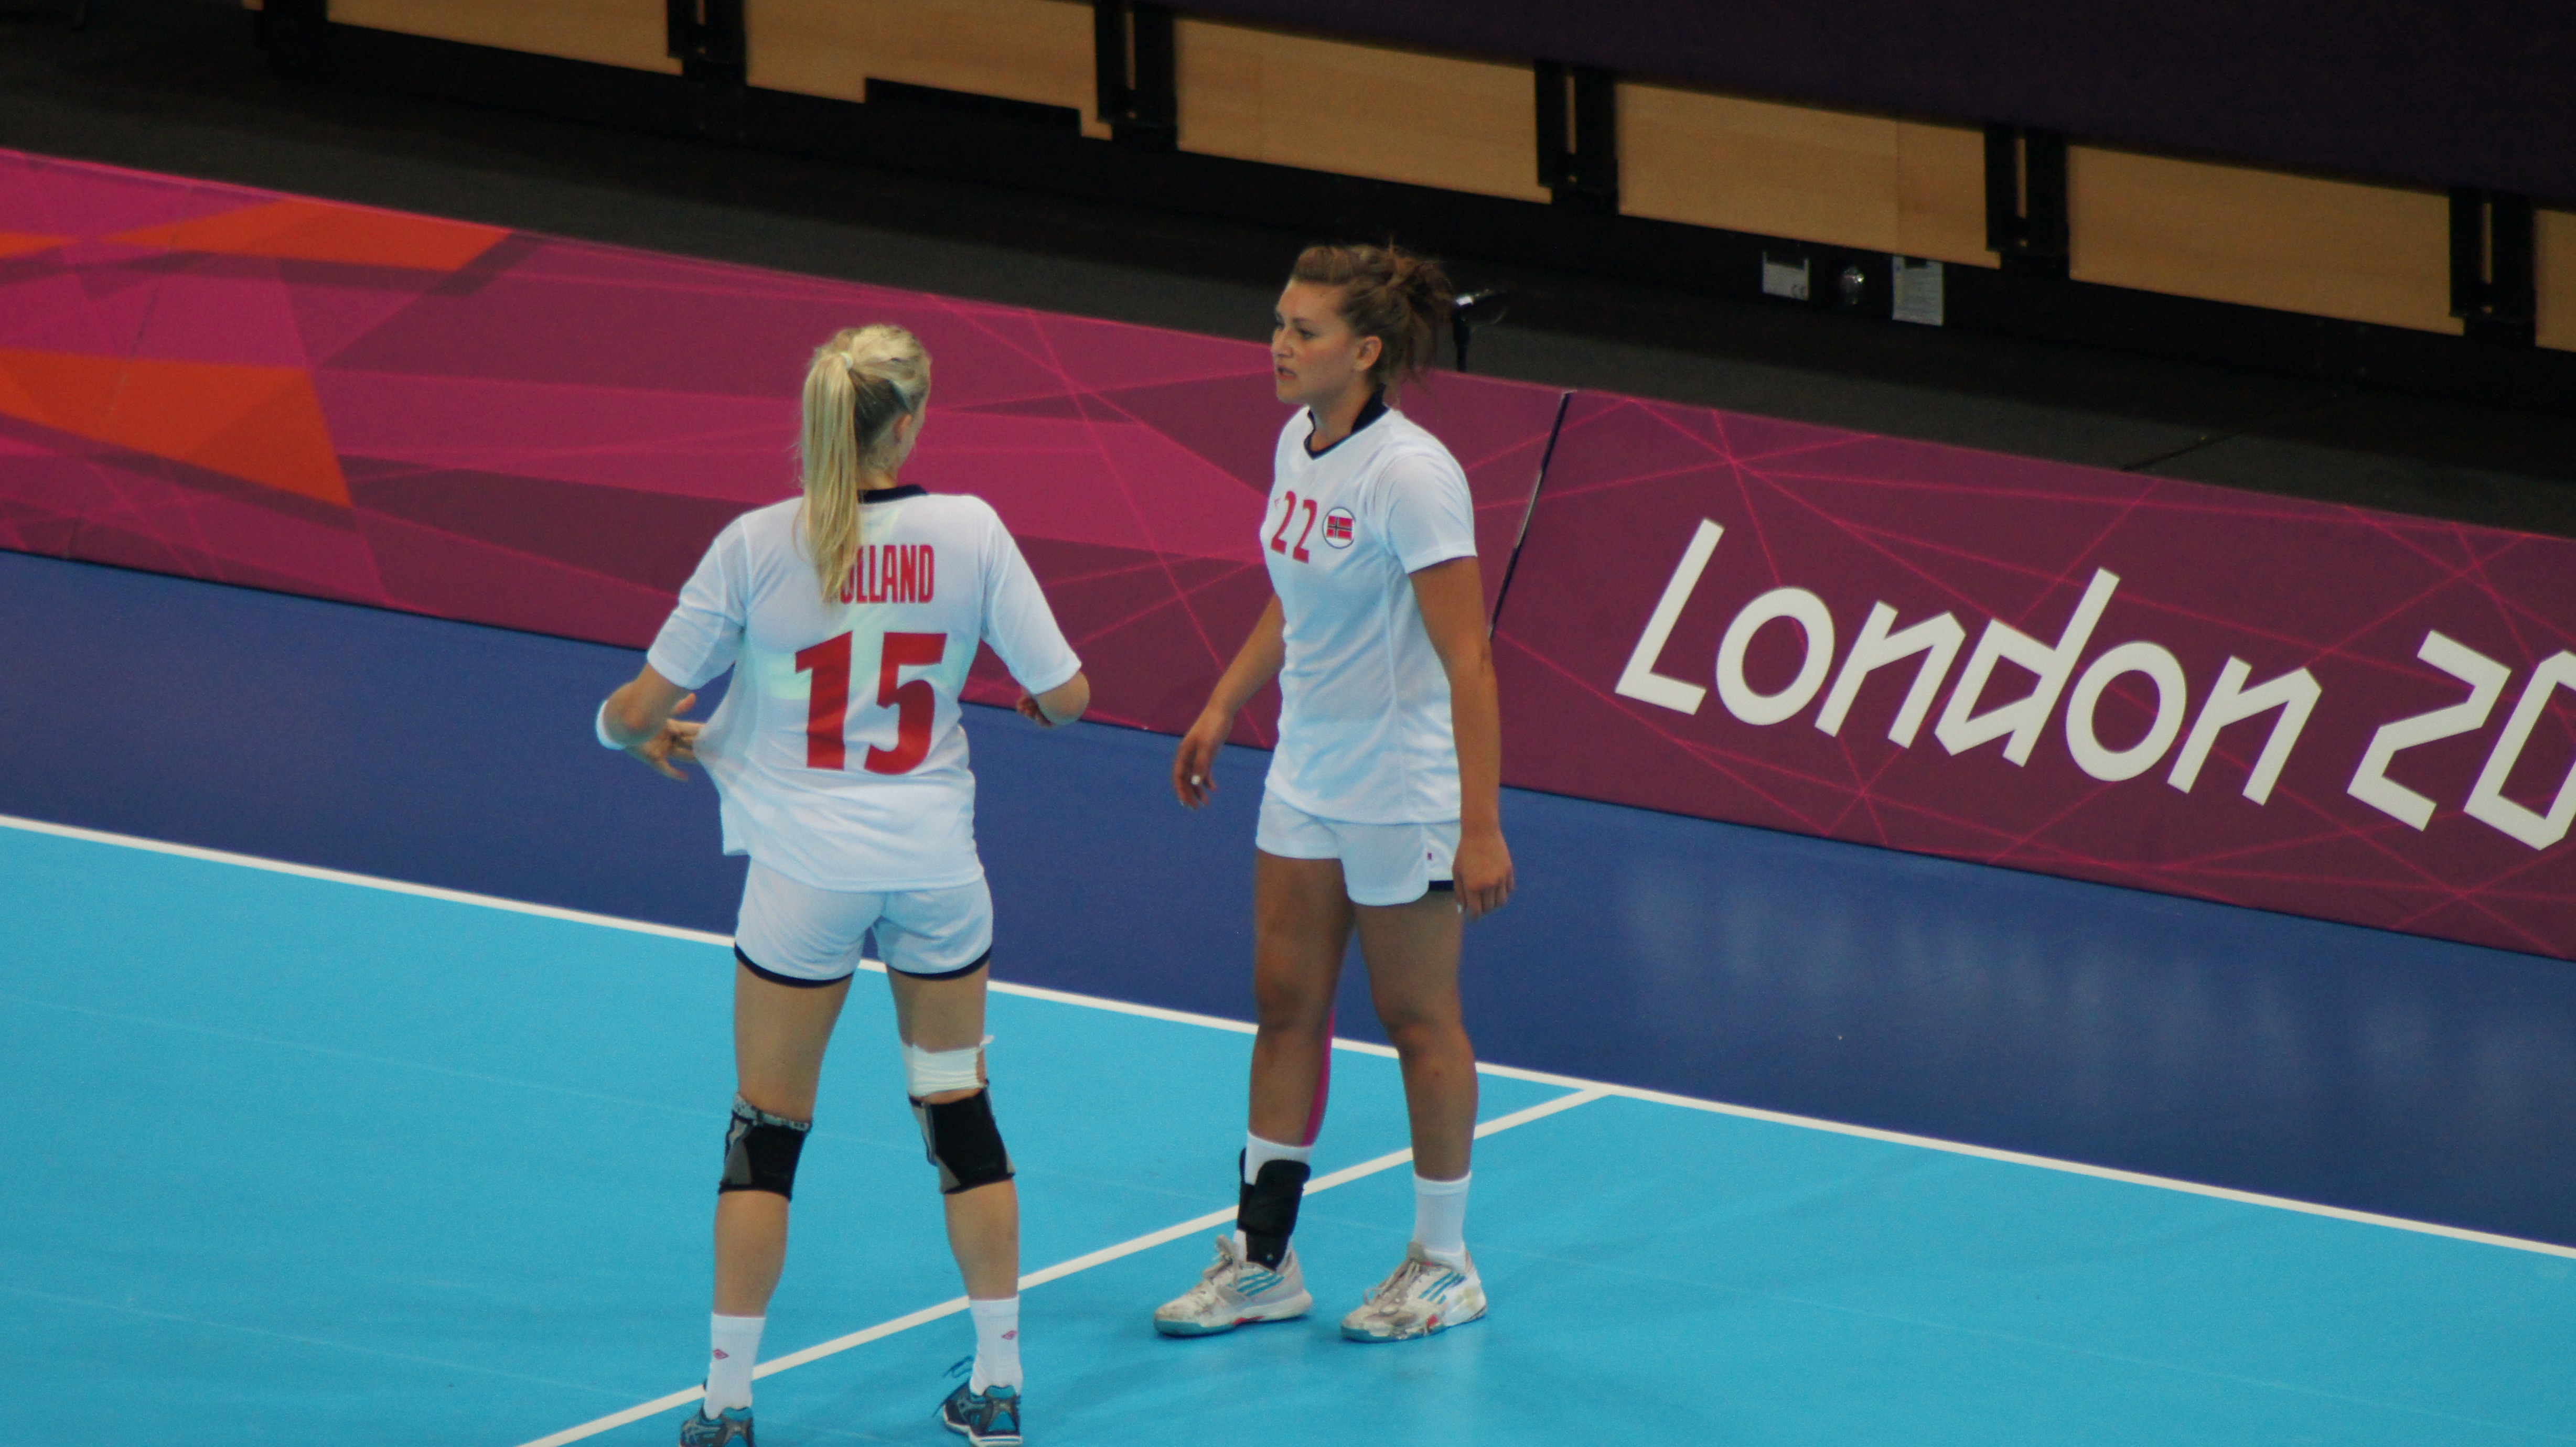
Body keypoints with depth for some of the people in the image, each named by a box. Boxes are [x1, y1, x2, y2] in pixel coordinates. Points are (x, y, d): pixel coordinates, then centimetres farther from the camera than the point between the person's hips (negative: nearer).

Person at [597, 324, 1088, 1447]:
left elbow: (640, 710, -6)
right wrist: (1041, 697, 19)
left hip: (805, 872, -1)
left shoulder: (756, 546, -11)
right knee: (960, 1113, 16)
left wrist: (642, 732, 18)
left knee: (766, 1132, 9)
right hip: (936, 864, 1)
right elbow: (1063, 697, -5)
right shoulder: (969, 532, -8)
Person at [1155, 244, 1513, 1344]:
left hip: (1403, 794, -8)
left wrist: (1481, 828, -25)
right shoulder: (1300, 442, 1)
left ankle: (1444, 1264, 21)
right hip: (1306, 779, 8)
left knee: (1417, 1017, 6)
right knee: (1286, 1006, 11)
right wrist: (1222, 708, 20)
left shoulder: (1411, 475, -24)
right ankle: (1261, 1261, 20)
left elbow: (1465, 658, -23)